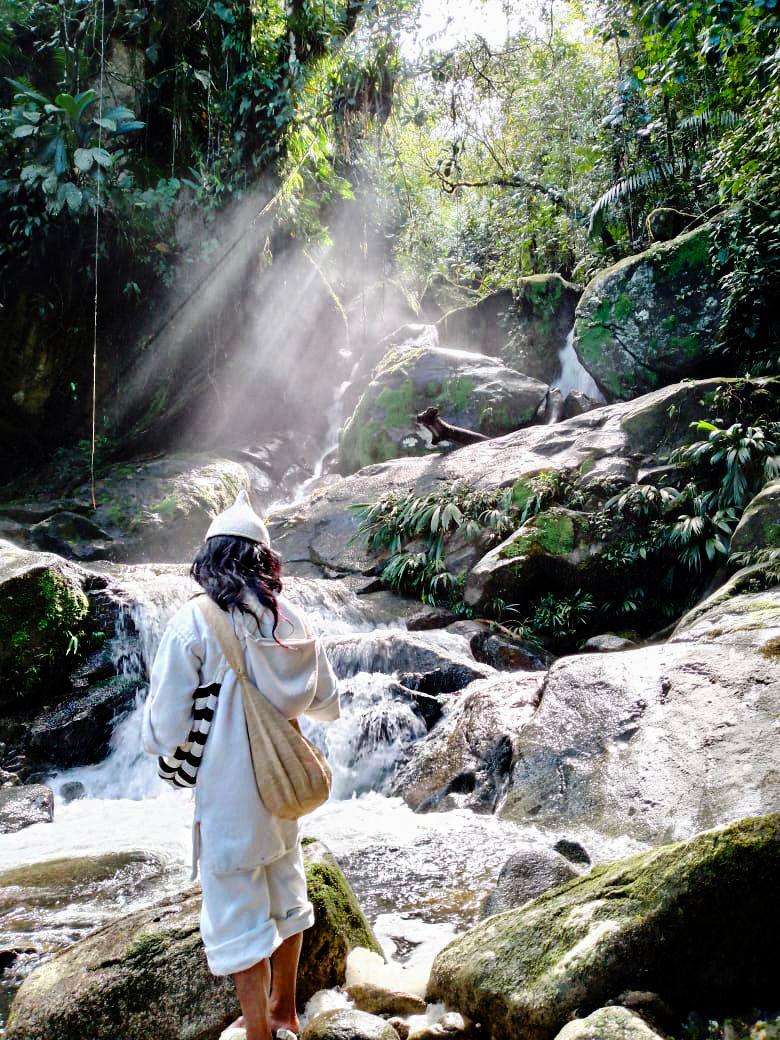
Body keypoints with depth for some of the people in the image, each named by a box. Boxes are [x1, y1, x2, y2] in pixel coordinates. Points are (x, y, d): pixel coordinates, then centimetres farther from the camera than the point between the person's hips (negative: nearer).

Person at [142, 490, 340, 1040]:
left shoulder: (193, 621, -15)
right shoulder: (293, 621, -2)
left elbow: (166, 726, -15)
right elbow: (328, 705, 8)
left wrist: (165, 748, 7)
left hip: (227, 794, -5)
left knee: (239, 915, 8)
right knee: (286, 895, 22)